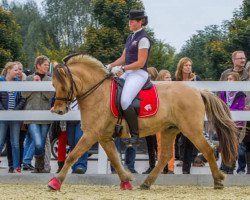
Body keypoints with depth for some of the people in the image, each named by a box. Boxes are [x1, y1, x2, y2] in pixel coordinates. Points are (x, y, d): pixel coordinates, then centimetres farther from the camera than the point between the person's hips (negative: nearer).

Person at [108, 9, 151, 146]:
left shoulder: (143, 39, -10)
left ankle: (135, 135, -20)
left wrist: (122, 68, -17)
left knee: (125, 101, -29)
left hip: (139, 74, -10)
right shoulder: (131, 37, 18)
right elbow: (123, 58, 19)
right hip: (128, 73, 10)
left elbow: (140, 63, -15)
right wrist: (111, 66, 4)